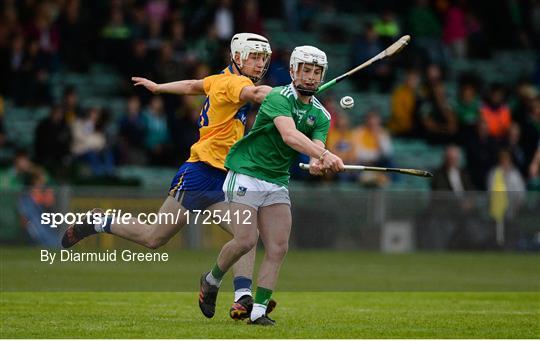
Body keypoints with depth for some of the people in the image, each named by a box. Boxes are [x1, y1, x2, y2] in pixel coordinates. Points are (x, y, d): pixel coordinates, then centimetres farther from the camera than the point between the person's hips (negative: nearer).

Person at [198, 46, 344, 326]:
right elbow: (289, 135, -35)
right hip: (246, 174, -7)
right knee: (246, 241, -17)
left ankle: (258, 312, -2)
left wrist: (317, 164, -34)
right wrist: (324, 154, -49)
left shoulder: (321, 115, 5)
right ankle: (211, 281, 12)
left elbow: (315, 151, -8)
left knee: (278, 247, -6)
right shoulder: (279, 98, -17)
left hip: (278, 182, 7)